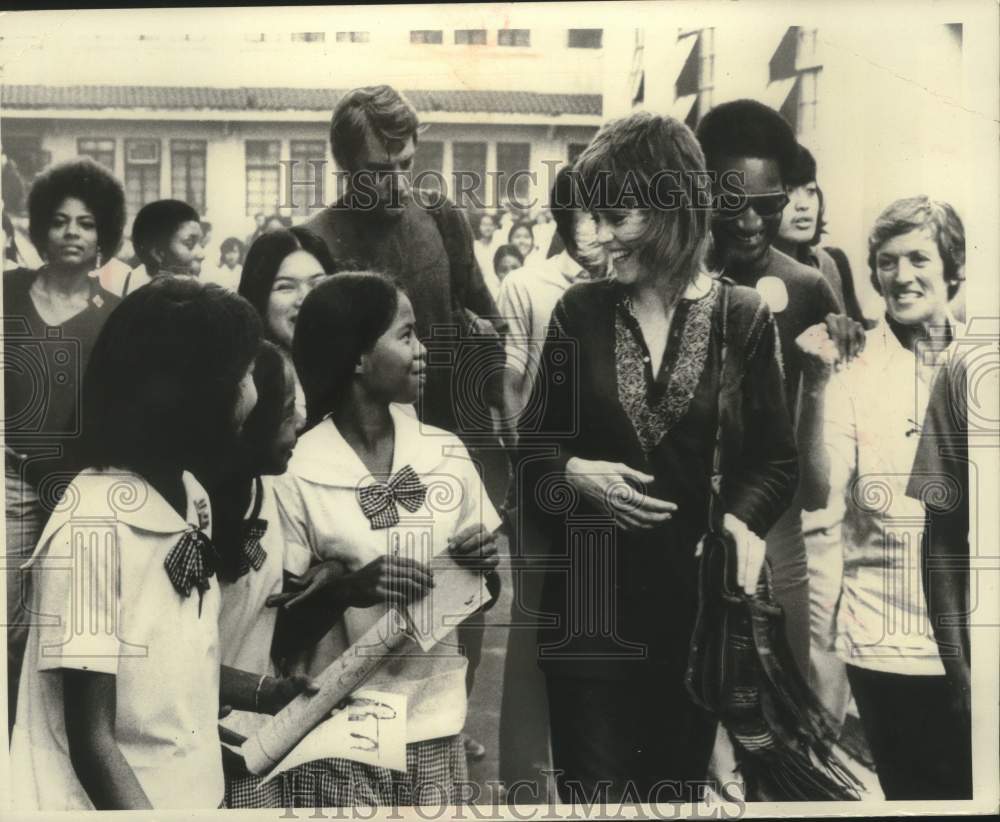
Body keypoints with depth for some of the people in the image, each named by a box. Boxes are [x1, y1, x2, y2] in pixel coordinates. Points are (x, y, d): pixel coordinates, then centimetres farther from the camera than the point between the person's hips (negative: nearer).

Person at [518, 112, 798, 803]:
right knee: (592, 790, 4)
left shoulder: (744, 317, -3)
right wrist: (573, 473, -14)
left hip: (696, 598, 0)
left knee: (678, 786, 16)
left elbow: (777, 459, 0)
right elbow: (534, 444, 6)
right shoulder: (581, 312, 2)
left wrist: (742, 520, -18)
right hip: (589, 598, 1)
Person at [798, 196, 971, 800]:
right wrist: (818, 386, -22)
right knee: (914, 791, 12)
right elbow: (819, 496, -14)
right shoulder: (853, 365, -5)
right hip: (887, 642, -2)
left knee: (976, 786, 14)